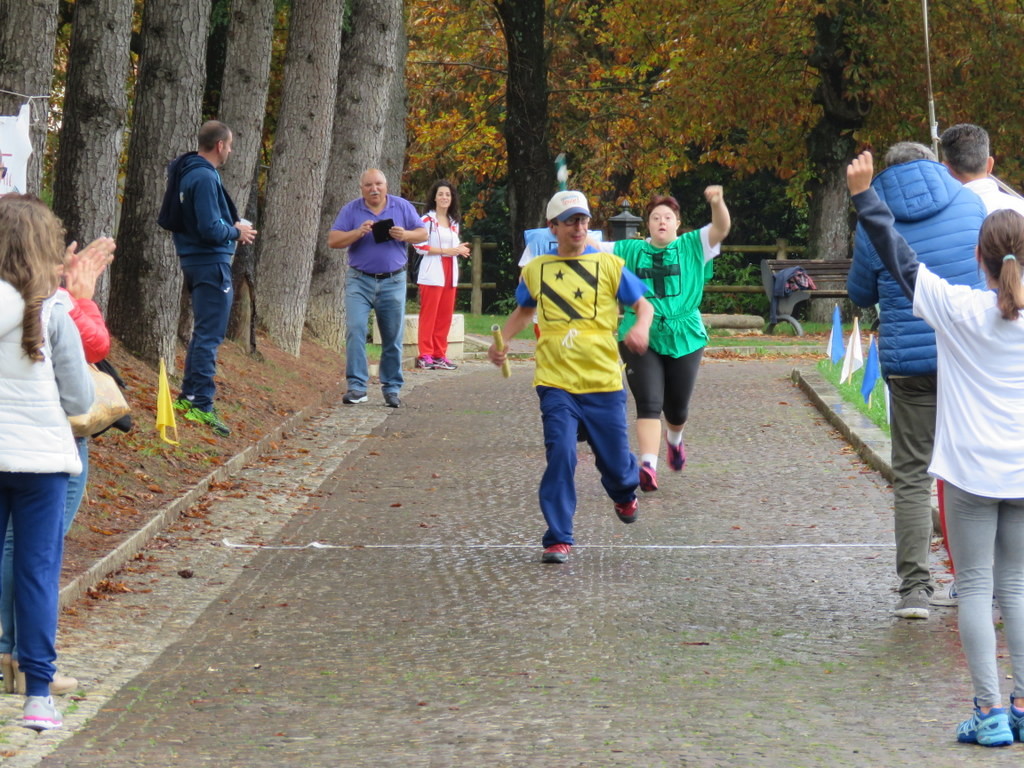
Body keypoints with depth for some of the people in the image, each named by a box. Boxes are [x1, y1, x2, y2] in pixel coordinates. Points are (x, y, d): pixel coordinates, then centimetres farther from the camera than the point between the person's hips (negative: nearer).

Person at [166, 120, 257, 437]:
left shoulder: (187, 173, 13)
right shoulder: (205, 178, -19)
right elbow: (211, 229, -24)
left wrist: (232, 227, 14)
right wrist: (237, 232, -6)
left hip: (193, 260, 10)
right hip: (211, 263, -10)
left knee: (203, 333, 19)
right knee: (209, 336, -8)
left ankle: (189, 397, 25)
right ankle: (202, 406, -8)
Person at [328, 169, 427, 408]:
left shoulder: (403, 207, 5)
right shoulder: (350, 210, 2)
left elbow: (422, 234, 6)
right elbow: (333, 240, -4)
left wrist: (405, 235, -15)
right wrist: (358, 233, -19)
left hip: (393, 282, 1)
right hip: (360, 281, -1)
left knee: (393, 337, 5)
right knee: (355, 330, -14)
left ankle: (392, 388, 15)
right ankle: (357, 386, -13)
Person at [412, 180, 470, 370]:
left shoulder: (454, 223, 18)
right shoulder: (427, 220, -3)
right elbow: (420, 246, -11)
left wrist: (459, 251, 2)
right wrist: (445, 251, -15)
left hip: (449, 274, 7)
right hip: (432, 274, -7)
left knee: (445, 316, 5)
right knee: (429, 315, -8)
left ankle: (440, 354, 10)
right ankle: (425, 355, -7)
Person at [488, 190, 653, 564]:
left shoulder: (608, 265, 2)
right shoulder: (535, 270, 8)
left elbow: (643, 304, 4)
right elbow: (523, 311, 26)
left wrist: (641, 326, -18)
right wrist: (502, 341, 10)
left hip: (604, 382, 0)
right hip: (557, 383, 0)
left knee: (615, 461, 7)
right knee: (560, 456, -15)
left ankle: (625, 493, 45)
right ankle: (558, 540, -8)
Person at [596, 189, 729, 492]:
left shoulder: (692, 247, 5)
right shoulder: (630, 251, 9)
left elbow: (722, 229, -9)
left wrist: (718, 203, -28)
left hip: (684, 338, 1)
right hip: (640, 339, -1)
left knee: (678, 407, 12)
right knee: (649, 404, -14)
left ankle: (674, 439, 46)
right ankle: (648, 466, -23)